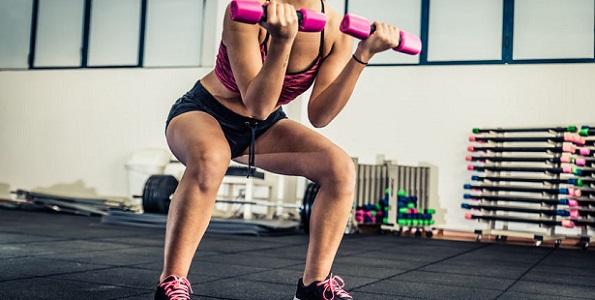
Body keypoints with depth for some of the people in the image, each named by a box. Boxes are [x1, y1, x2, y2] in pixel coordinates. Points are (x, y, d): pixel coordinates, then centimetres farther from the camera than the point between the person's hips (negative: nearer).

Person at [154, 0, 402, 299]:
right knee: (209, 159, -40)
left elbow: (319, 115, -18)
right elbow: (257, 106, -32)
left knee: (341, 168, -18)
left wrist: (362, 55, -26)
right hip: (203, 112, -4)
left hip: (261, 128, 5)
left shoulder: (336, 29, -14)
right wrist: (281, 41, -46)